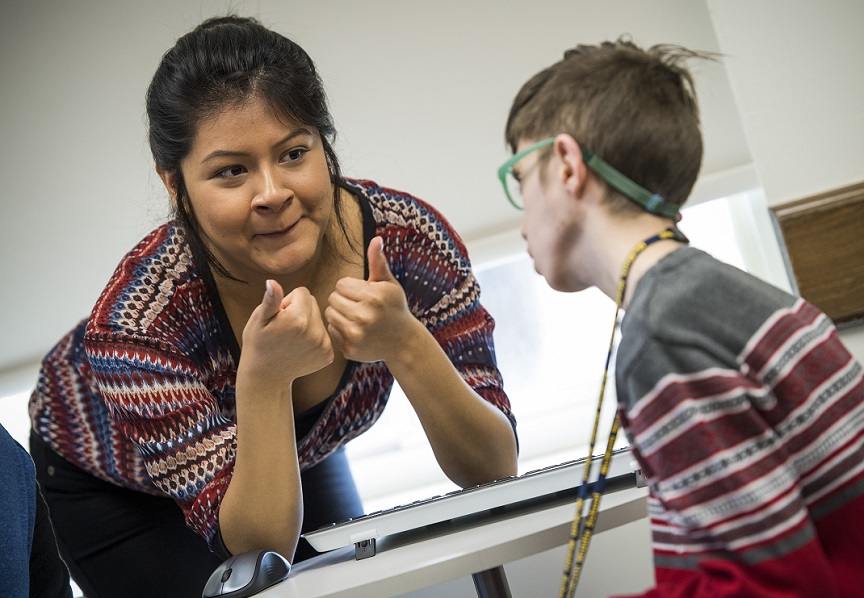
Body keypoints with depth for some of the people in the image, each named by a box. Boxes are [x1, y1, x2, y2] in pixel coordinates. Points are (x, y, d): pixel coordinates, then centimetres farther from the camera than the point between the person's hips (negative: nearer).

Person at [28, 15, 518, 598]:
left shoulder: (409, 238, -31)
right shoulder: (138, 320, -39)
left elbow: (494, 473, -28)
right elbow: (259, 547, -36)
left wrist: (405, 343, -46)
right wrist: (264, 377, -52)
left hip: (299, 451, 3)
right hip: (110, 482, -3)